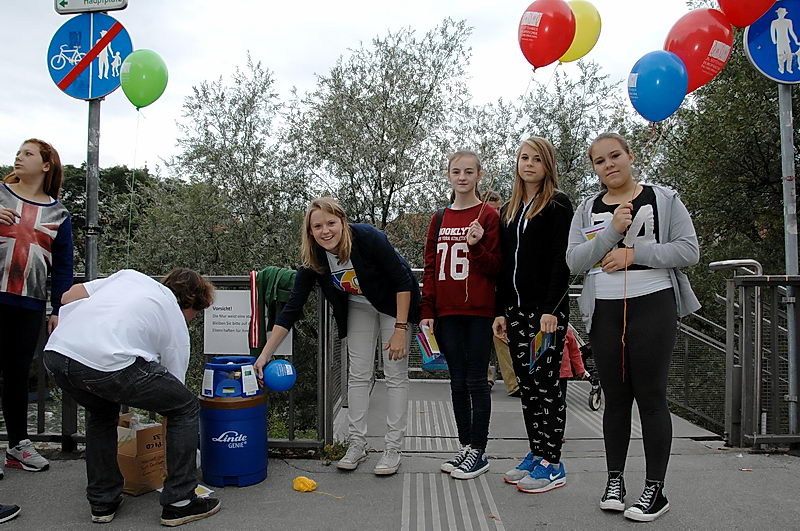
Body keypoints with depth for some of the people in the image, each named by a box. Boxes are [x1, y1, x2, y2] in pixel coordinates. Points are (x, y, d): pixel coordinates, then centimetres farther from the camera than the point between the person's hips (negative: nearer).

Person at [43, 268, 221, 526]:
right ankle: (179, 503, 20)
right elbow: (173, 399, 27)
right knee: (186, 408, 16)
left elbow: (69, 296, 24)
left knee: (102, 412, 36)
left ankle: (102, 503, 37)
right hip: (109, 364, -6)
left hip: (55, 352, 6)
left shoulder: (130, 275, 31)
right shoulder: (177, 327, 21)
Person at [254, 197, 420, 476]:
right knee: (358, 375, 3)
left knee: (396, 376, -2)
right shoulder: (313, 260, -18)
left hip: (394, 304, -4)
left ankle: (393, 449, 7)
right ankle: (356, 445, 15)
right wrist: (264, 355, -20)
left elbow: (403, 281, -24)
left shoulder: (367, 237, -32)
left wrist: (400, 328, -25)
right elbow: (291, 309, -16)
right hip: (358, 308, 4)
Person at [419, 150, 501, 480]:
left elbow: (495, 267, -2)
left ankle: (479, 452, 14)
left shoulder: (489, 216, -1)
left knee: (476, 381, 2)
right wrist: (427, 311, 5)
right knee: (458, 382, 11)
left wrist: (476, 245, -21)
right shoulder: (439, 219, 12)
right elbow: (430, 267, 11)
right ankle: (465, 447, 23)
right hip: (446, 313, 4)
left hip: (478, 311, -4)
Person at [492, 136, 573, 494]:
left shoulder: (558, 205, -3)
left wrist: (550, 310, -19)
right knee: (527, 385, 10)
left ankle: (552, 464, 8)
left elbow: (561, 260, -11)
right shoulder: (509, 211, 17)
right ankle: (535, 455, 21)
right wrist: (500, 311, 11)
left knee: (546, 383, -2)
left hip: (548, 308, -6)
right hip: (516, 309, 7)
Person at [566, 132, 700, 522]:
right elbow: (575, 261, -1)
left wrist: (634, 252, -13)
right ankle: (614, 480, 21)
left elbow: (689, 250, -4)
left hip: (653, 305, -2)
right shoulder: (587, 211, 12)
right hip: (604, 311, 3)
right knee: (615, 398, 9)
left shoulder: (663, 199, 5)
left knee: (650, 396, -2)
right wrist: (613, 230, -12)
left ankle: (655, 490, 10)